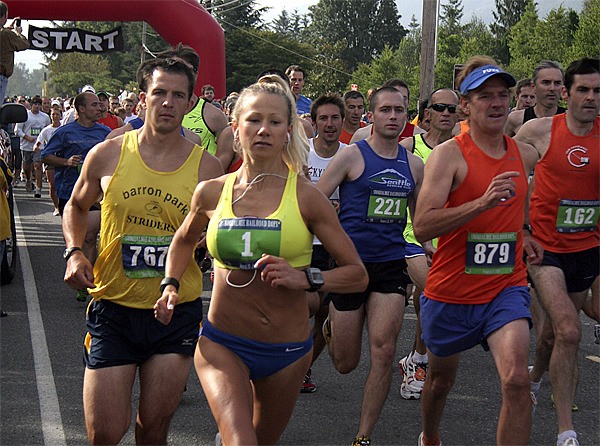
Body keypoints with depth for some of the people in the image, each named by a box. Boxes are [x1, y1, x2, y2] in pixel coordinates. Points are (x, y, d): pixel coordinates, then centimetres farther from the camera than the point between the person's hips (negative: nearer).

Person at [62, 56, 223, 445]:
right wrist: (75, 252, -2)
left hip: (177, 313, 1)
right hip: (114, 307, 0)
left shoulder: (205, 166, -3)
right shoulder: (107, 155, -2)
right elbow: (76, 208, 15)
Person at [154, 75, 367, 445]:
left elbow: (358, 275, -4)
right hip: (221, 343, 0)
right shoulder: (212, 193, -1)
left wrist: (306, 278, -19)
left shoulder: (307, 197, -7)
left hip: (287, 350, 1)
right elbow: (185, 240, 22)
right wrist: (171, 284, 6)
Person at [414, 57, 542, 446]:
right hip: (451, 292, -2)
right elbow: (422, 227, -25)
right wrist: (484, 202, -33)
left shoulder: (526, 155, 4)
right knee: (441, 379, 20)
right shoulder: (449, 155, -13)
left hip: (506, 288, 2)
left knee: (516, 379, -21)